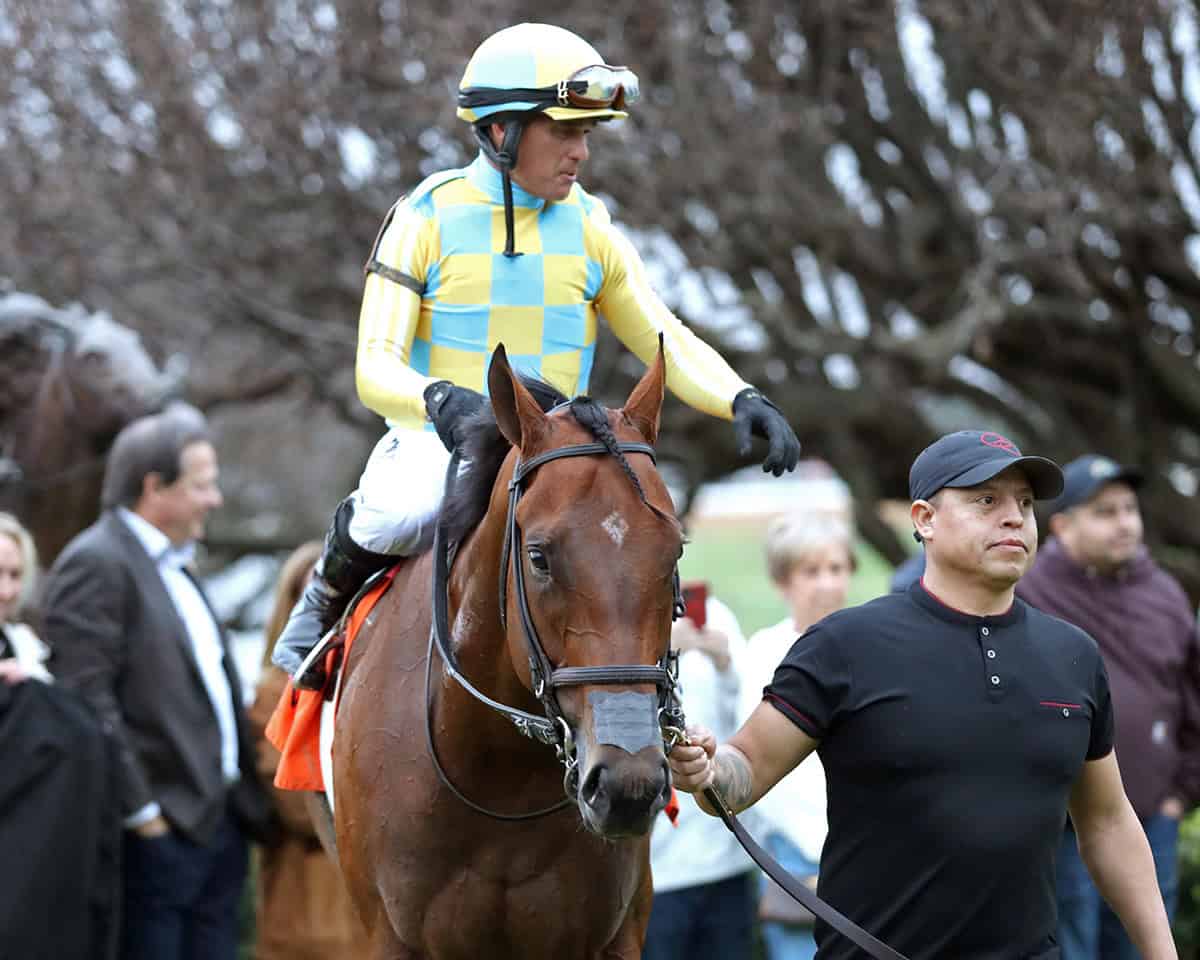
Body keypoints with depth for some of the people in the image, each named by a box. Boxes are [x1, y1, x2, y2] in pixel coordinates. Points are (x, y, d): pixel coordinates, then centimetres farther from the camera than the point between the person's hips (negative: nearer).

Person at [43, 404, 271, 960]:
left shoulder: (173, 565, 20)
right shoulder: (96, 565, -10)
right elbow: (88, 701, -17)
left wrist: (248, 802, 16)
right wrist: (141, 813, -19)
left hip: (220, 825, 9)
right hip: (159, 831, -9)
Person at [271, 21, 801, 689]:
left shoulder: (589, 228, 7)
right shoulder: (428, 218, -4)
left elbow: (667, 340, 9)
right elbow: (375, 368, -10)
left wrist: (741, 400, -12)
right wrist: (440, 400, -33)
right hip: (437, 441, -3)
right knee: (409, 510, -37)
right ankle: (330, 597, -3)